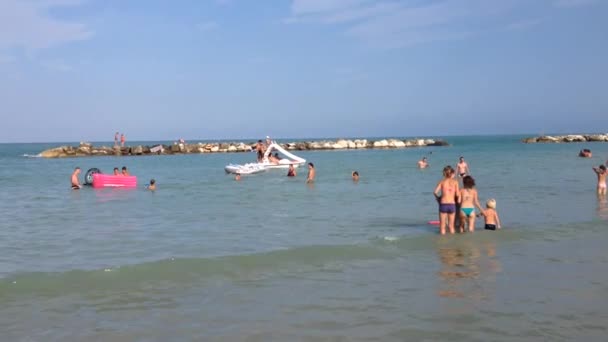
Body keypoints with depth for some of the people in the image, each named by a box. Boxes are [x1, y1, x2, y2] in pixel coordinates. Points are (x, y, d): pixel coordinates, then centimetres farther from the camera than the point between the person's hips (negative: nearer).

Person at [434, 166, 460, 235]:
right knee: (451, 226, 13)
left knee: (442, 226, 6)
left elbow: (435, 192, -7)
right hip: (452, 204, 0)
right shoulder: (455, 182, 3)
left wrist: (437, 197, 12)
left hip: (443, 204, 0)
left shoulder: (442, 181, 4)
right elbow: (457, 195, -4)